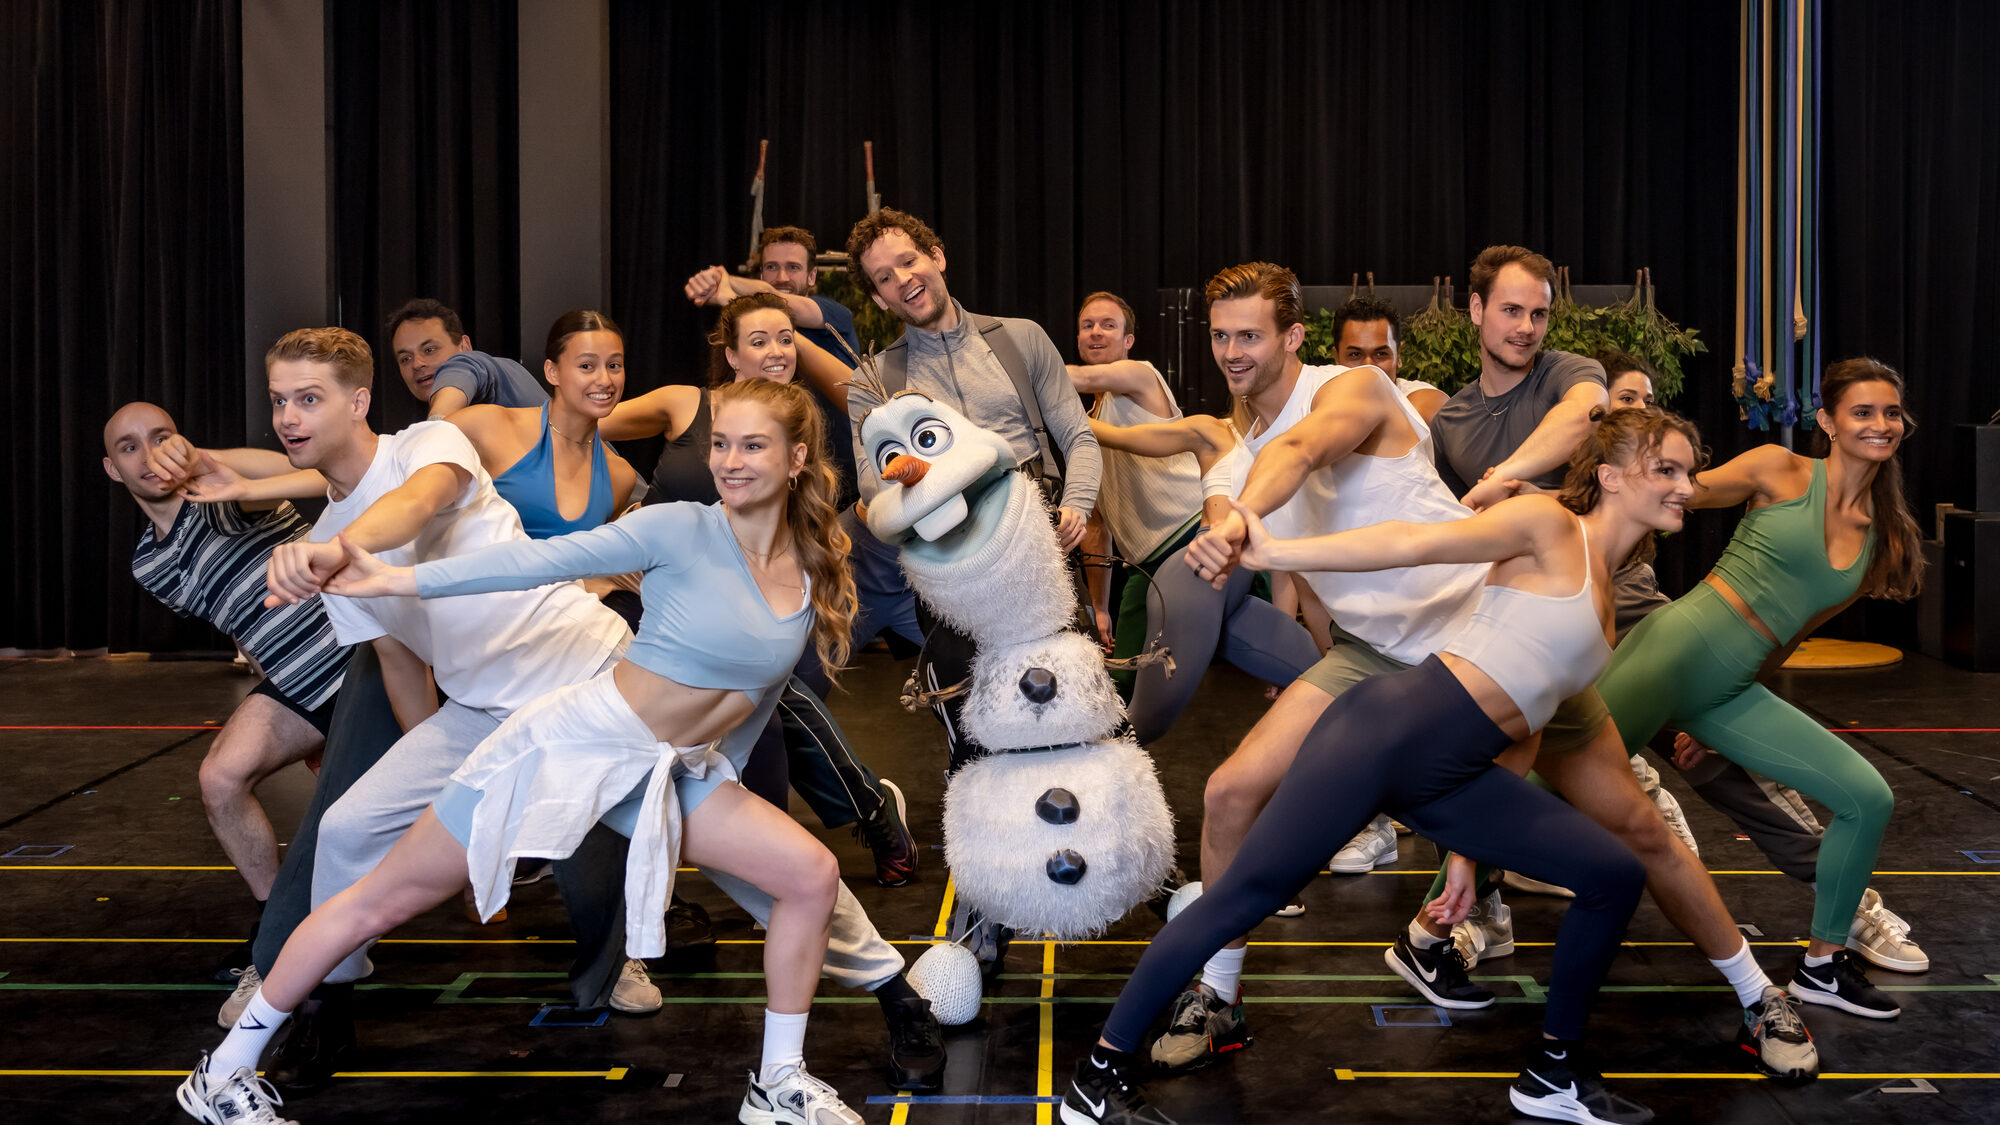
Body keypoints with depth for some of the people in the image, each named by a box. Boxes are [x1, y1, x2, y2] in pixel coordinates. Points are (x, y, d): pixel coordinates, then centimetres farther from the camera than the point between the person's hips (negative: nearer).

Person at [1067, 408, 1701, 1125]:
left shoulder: (1602, 592, 21)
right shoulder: (1549, 527, -2)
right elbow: (1416, 543, -12)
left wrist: (1470, 850, 21)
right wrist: (1276, 553, -20)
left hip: (1451, 780, 8)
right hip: (1392, 726, -8)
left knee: (1615, 877, 6)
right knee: (1243, 896, -9)